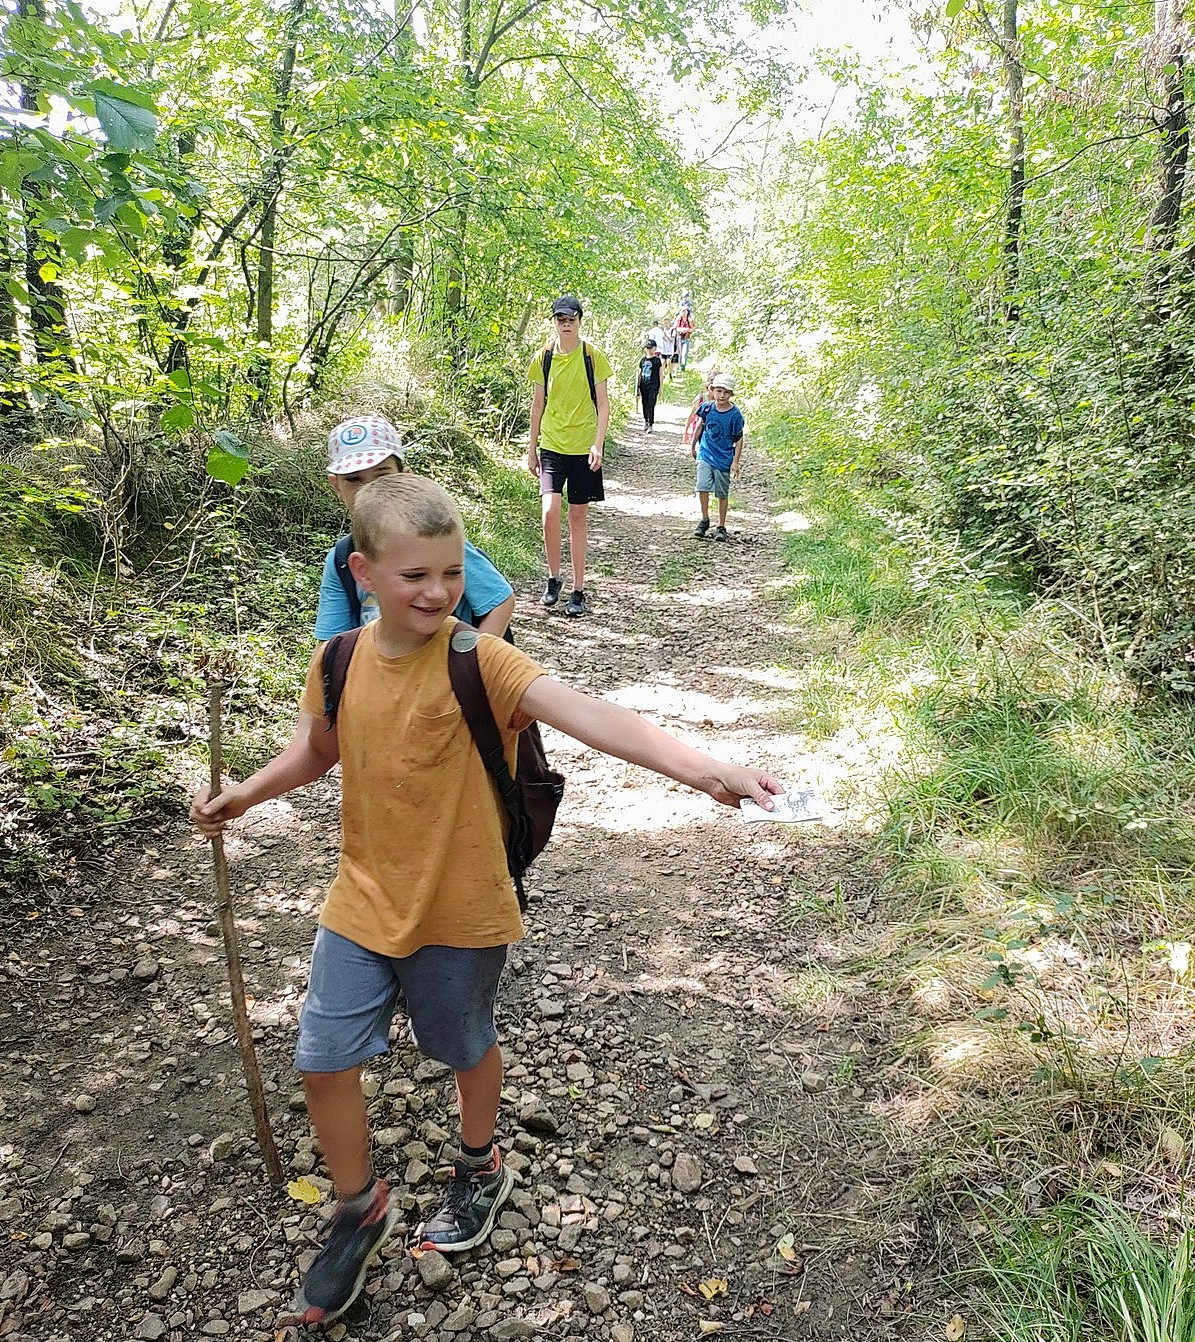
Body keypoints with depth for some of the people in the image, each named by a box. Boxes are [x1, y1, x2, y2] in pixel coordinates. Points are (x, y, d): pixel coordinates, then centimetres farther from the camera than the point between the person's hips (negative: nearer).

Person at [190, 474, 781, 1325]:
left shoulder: (476, 661, -22)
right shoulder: (340, 662, -6)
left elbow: (588, 716, -38)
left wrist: (704, 768, -50)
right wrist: (243, 797, 10)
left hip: (459, 911, -4)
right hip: (362, 902, 4)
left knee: (469, 1047, 19)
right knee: (324, 1061, 9)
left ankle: (481, 1170, 51)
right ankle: (361, 1210, 38)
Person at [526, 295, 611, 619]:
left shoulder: (593, 357, -1)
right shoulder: (544, 357, 5)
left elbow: (603, 404, 0)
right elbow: (538, 404, 12)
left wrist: (598, 445, -11)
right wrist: (532, 448, 11)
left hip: (583, 448, -1)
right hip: (551, 447, 1)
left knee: (578, 516, 4)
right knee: (550, 511, -15)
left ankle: (578, 590, 13)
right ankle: (553, 579, 7)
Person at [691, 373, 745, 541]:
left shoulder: (735, 414, -12)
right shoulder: (706, 408, -4)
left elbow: (739, 439, -6)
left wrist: (736, 461, -9)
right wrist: (694, 445, 24)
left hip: (724, 459, -2)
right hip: (705, 454, 2)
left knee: (722, 494, 7)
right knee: (703, 487, -12)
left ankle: (721, 527, 19)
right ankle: (704, 520, 6)